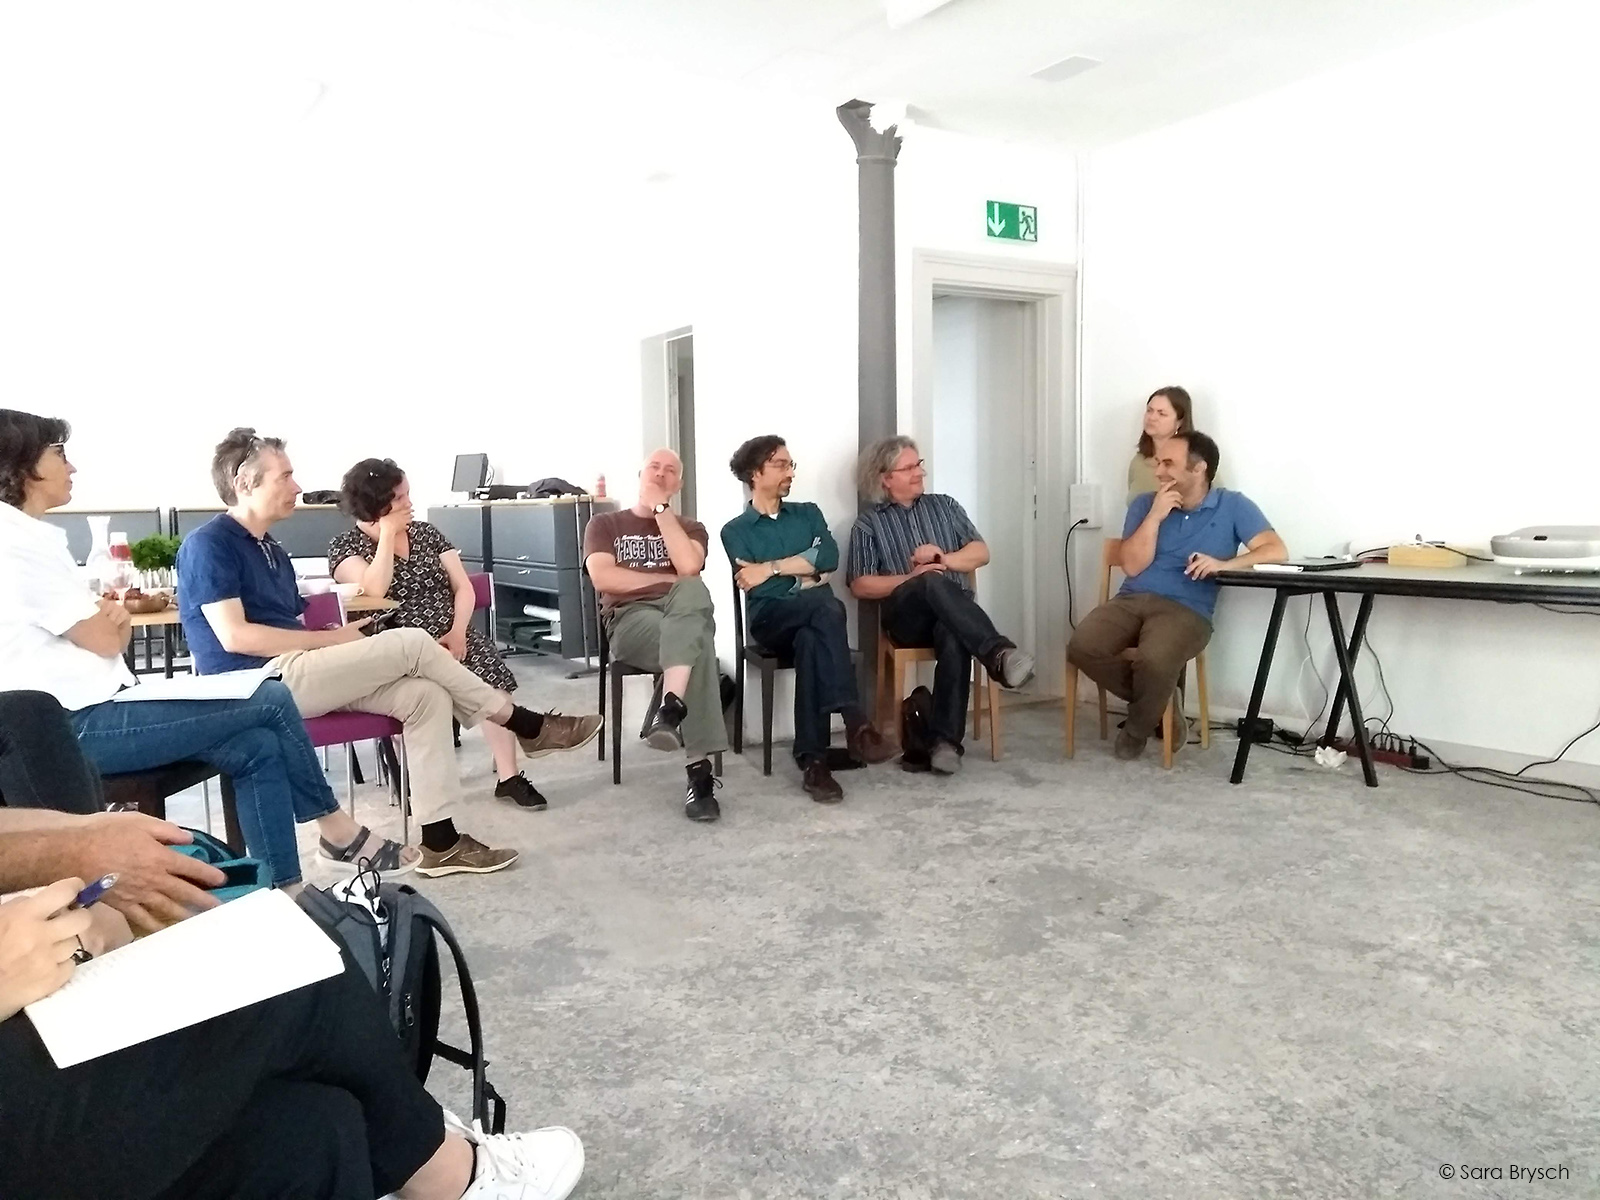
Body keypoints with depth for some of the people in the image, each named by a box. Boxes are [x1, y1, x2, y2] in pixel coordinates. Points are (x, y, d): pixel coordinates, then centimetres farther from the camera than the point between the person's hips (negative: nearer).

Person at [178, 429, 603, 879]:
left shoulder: (270, 549, 21)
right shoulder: (208, 545, -7)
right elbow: (234, 636, -17)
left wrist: (338, 642, -5)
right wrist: (334, 638, -13)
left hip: (297, 674, 9)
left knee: (426, 695, -12)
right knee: (412, 644, -18)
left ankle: (440, 842, -13)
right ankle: (528, 726, -4)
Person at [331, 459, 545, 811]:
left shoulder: (425, 532, 14)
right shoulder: (344, 547, 4)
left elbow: (463, 588, 9)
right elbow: (374, 591, -17)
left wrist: (458, 631, -9)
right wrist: (388, 534, -10)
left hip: (449, 637, 3)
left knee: (491, 680, -26)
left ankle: (508, 776, -23)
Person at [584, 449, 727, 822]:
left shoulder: (690, 527, 25)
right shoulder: (605, 524, 21)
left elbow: (688, 568, -1)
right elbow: (603, 578, 0)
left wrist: (661, 508, 5)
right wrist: (667, 580, -1)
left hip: (686, 618, 2)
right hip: (630, 620, -2)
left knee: (691, 591, -39)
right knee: (697, 645, -37)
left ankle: (671, 708, -52)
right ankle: (700, 769, -45)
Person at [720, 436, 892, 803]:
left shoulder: (808, 514, 21)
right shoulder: (735, 531, 11)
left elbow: (830, 558, 0)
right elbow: (753, 587, -5)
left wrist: (771, 568, -6)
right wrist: (806, 575, 0)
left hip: (813, 618, 3)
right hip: (771, 619, -3)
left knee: (811, 639, -36)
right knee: (825, 607, -36)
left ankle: (813, 760, -40)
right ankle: (855, 721, -42)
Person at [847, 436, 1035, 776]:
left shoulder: (944, 505, 22)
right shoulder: (869, 522, 13)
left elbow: (981, 553, 15)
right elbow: (859, 585, 3)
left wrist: (944, 559, -5)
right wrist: (911, 578, -10)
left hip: (953, 611, 2)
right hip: (907, 616, -2)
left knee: (954, 640, -37)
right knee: (934, 583, -39)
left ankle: (946, 740, -39)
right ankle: (998, 654, -54)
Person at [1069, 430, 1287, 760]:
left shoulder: (1233, 506, 6)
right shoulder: (1144, 504, 12)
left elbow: (1277, 551, -6)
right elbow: (1132, 566, 2)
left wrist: (1224, 564, -21)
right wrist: (1155, 516, -6)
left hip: (1185, 610, -3)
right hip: (1130, 600, 4)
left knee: (1154, 660, -36)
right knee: (1081, 647, -25)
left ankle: (1137, 729, -2)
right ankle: (1158, 700, 1)